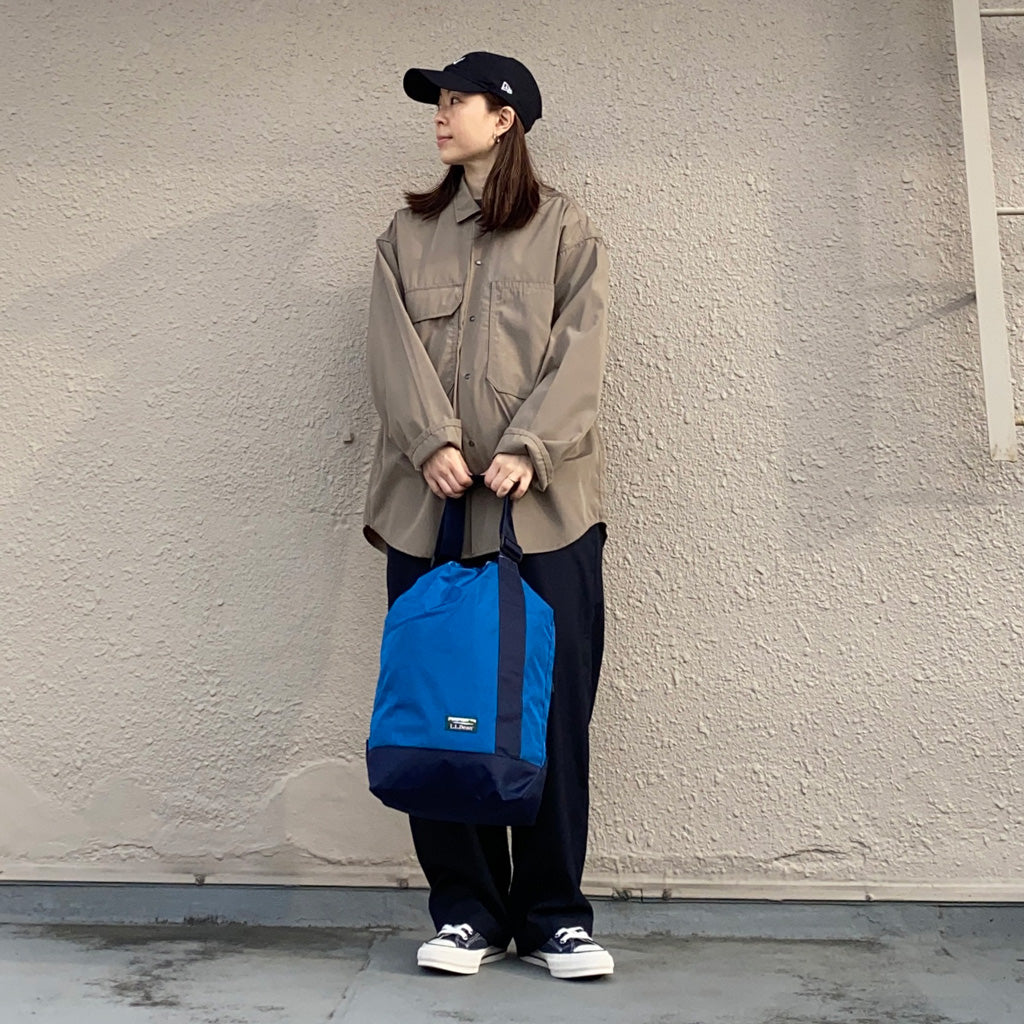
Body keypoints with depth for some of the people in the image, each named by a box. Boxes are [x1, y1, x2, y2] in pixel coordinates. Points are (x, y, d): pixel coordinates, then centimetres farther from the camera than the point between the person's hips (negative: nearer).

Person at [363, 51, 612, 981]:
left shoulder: (566, 232, 11)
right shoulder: (407, 234, 18)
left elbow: (579, 351, -2)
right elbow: (395, 349, 4)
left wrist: (527, 449, -17)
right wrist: (432, 441, -14)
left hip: (544, 504, -2)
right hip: (429, 503, 3)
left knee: (553, 711, 0)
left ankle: (554, 916, 14)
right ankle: (468, 912, 16)